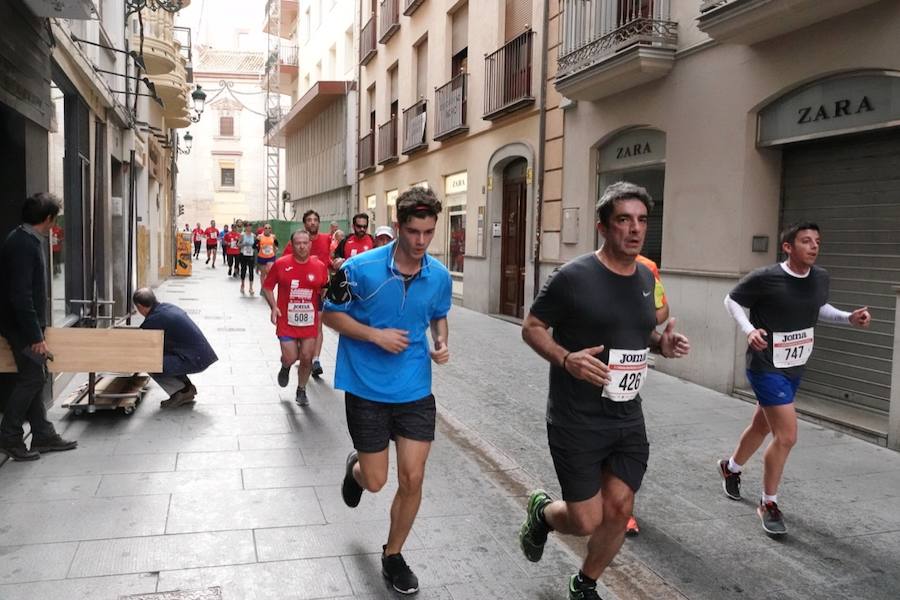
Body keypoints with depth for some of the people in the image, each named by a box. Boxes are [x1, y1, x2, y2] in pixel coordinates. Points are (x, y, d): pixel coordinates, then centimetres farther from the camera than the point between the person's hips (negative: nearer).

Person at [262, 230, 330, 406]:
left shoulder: (320, 266, -3)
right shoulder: (281, 264, -7)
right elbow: (267, 287, 2)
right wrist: (273, 307, -11)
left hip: (309, 321, 1)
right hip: (286, 321, -1)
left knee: (306, 358, 6)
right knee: (290, 358, -4)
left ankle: (301, 390, 30)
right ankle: (285, 367, 36)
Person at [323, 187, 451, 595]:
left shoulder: (440, 276, -4)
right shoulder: (361, 268, -16)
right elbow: (331, 314, -5)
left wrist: (441, 343, -5)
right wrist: (376, 335, -19)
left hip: (416, 391, 3)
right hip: (367, 389, -2)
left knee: (412, 479, 2)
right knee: (375, 482, 7)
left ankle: (393, 555, 27)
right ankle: (355, 468, 47)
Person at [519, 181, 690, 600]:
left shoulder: (646, 277, 6)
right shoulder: (574, 276, -15)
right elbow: (531, 327, -7)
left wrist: (662, 343, -1)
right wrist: (566, 359, -24)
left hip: (628, 420, 6)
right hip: (576, 421, -6)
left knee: (619, 510, 8)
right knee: (586, 522, 0)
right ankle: (541, 512, 37)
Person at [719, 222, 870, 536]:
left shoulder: (820, 278, -1)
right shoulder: (766, 278, -20)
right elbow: (731, 299, -7)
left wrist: (849, 317, 0)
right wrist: (749, 330, -22)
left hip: (794, 369, 7)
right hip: (767, 368, -7)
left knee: (762, 427, 22)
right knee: (787, 436, -10)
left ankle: (730, 467, 49)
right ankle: (768, 504, 10)